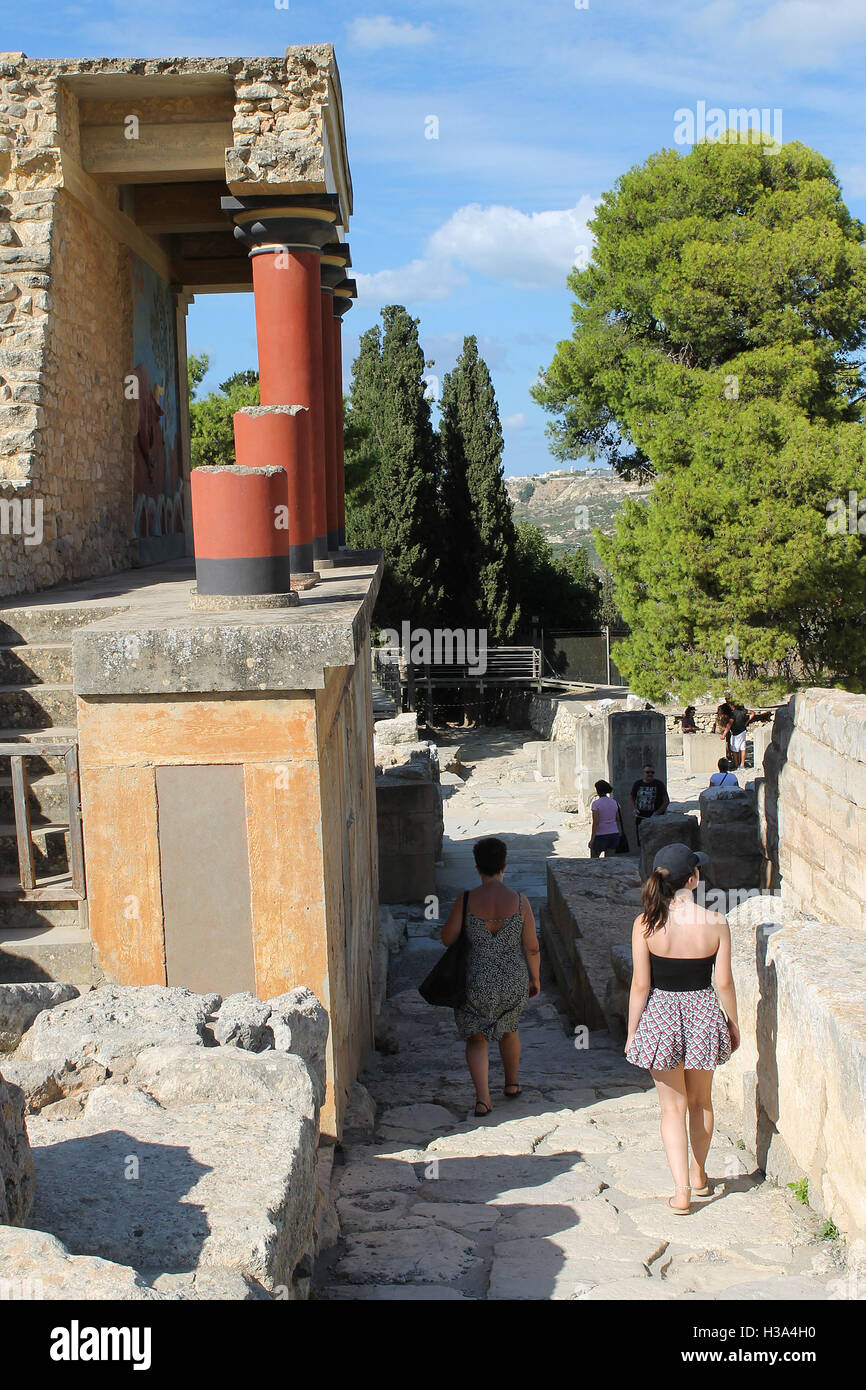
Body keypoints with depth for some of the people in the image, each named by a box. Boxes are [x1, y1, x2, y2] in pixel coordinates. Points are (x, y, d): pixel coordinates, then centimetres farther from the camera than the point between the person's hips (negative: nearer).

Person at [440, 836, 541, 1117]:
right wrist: (535, 978, 10)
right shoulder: (520, 901, -13)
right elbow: (532, 948, -7)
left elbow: (447, 939, -6)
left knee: (476, 1038, 14)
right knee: (508, 1026, 29)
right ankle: (512, 1083, 44)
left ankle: (482, 1098, 0)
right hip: (514, 983, 2)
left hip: (477, 983, -2)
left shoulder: (466, 900, -15)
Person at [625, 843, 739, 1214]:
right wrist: (733, 1022, 10)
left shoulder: (645, 924, -13)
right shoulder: (716, 923, -12)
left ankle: (682, 1190, 5)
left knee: (673, 1106, 10)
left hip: (660, 1014, -1)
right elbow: (724, 982, -6)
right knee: (701, 1100, 22)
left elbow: (640, 985, -10)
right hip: (703, 1014, 1)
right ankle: (699, 1174, 39)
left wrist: (631, 1032, 1)